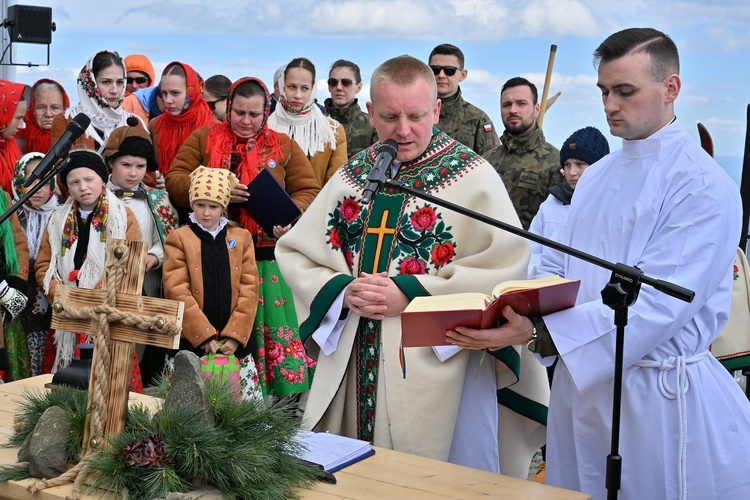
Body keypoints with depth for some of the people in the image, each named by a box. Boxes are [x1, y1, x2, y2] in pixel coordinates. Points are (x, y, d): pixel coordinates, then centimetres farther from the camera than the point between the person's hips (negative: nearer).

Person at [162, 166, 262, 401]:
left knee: (246, 402, 2)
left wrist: (235, 335, -7)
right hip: (192, 341, -2)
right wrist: (204, 336, -14)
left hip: (235, 341, 2)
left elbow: (249, 289, 4)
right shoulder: (178, 238, 3)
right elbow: (177, 291, -6)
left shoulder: (242, 237, 10)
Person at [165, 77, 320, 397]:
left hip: (267, 259, 0)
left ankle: (283, 394, 8)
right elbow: (174, 180, 3)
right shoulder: (204, 138, 10)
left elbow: (308, 191, 7)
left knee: (274, 329, -3)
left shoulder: (283, 146, 11)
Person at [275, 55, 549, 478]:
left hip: (438, 364, -4)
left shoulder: (473, 177, -6)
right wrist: (341, 290, -10)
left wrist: (411, 294, -19)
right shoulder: (352, 175, 8)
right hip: (351, 368, 4)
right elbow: (294, 252, 9)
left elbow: (506, 269, -15)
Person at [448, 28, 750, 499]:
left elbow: (654, 306, -25)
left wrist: (535, 334, -32)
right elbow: (554, 270, 9)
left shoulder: (704, 187, -15)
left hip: (661, 396, -6)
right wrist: (511, 308, -13)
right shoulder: (597, 177, 10)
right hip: (580, 377, 7)